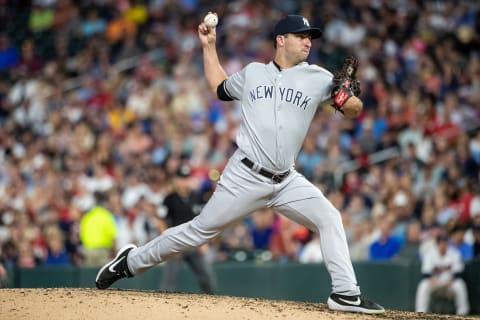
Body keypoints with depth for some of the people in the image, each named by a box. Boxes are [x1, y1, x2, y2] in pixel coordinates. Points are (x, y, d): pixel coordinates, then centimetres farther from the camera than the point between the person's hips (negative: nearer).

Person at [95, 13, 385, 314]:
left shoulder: (317, 78, 3)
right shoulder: (252, 73, 7)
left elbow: (355, 110, 0)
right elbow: (219, 88, 26)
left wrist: (346, 97, -22)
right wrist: (209, 46, 22)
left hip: (287, 181, 2)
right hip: (246, 177, -2)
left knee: (329, 218, -13)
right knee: (200, 230, 1)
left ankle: (346, 293, -11)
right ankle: (132, 261, 15)